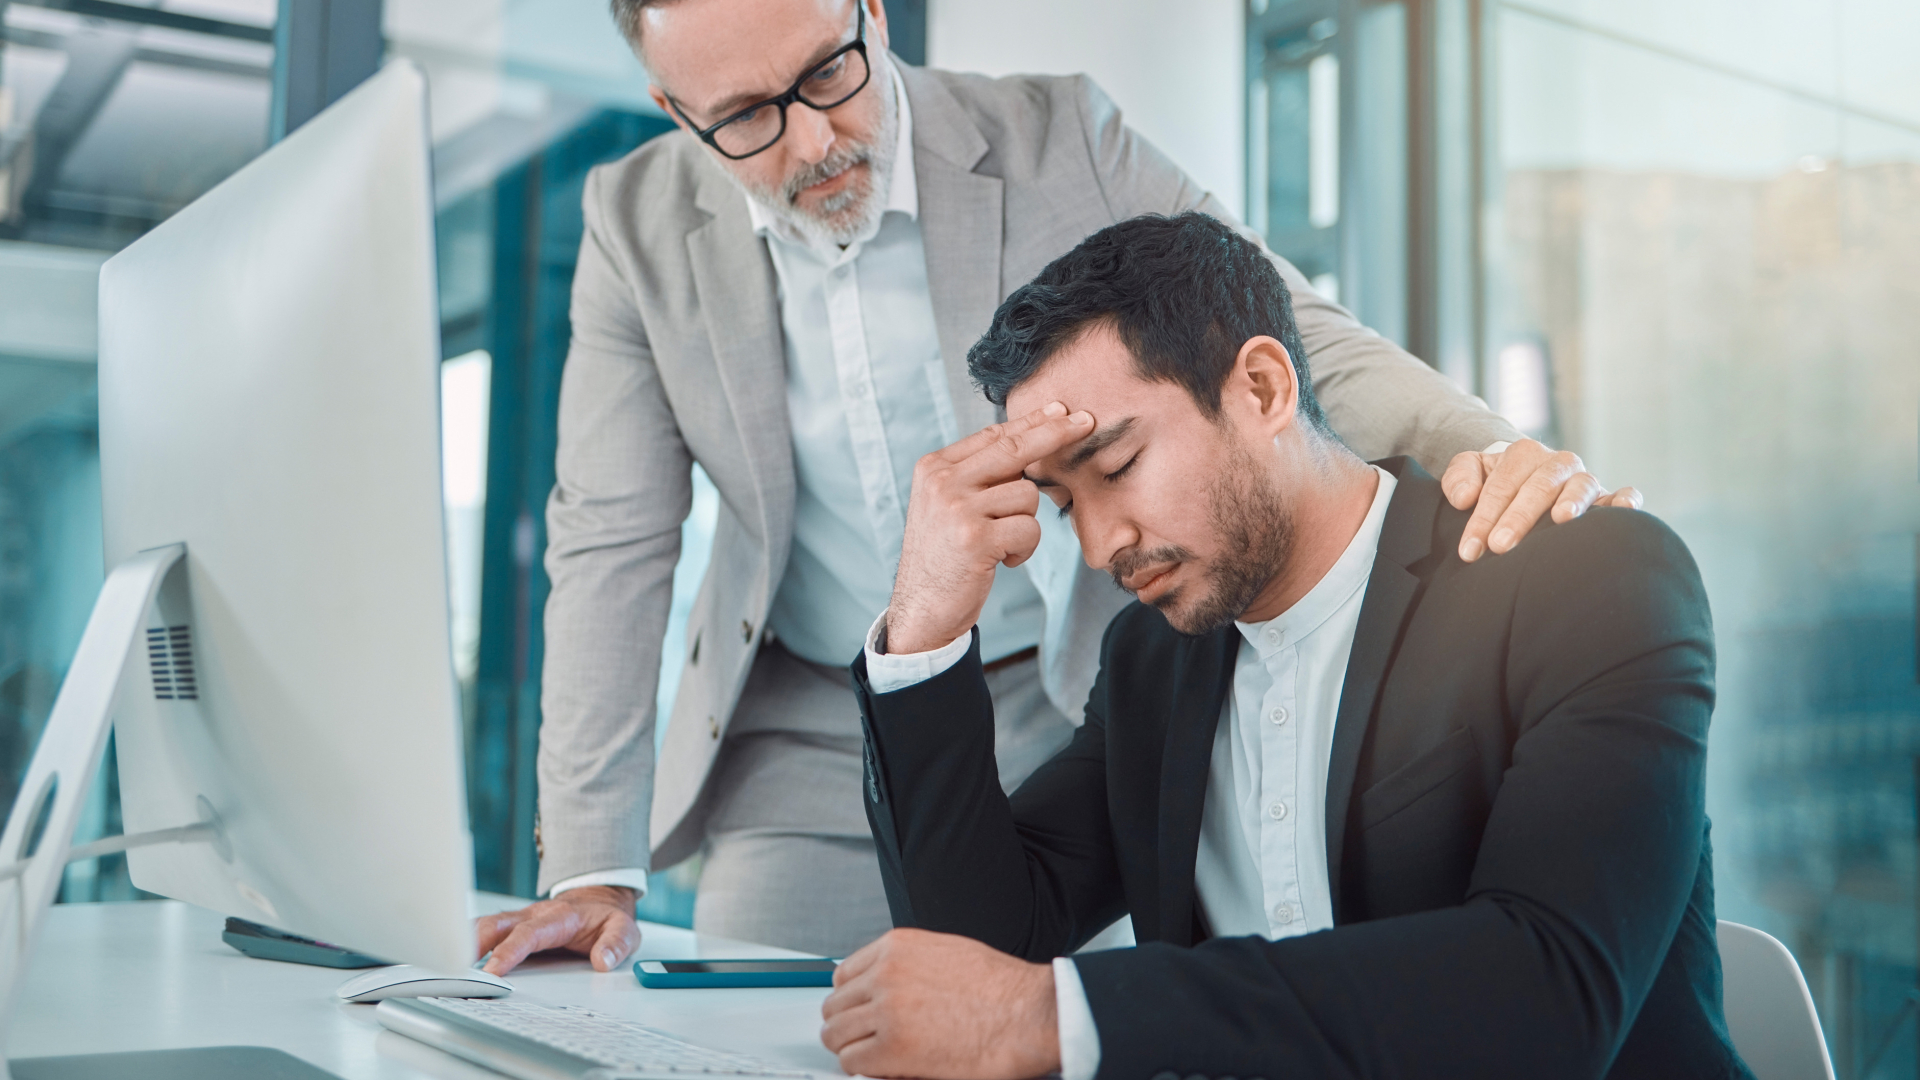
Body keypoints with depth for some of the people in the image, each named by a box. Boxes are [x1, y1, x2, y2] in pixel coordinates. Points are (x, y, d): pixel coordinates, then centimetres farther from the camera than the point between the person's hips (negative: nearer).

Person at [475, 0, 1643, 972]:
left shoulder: (1060, 141, -9)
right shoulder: (638, 225, -5)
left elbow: (1288, 332, -11)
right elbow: (612, 546, -4)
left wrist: (1486, 447, -32)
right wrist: (593, 872, -8)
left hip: (1073, 711, -1)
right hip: (810, 743, 2)